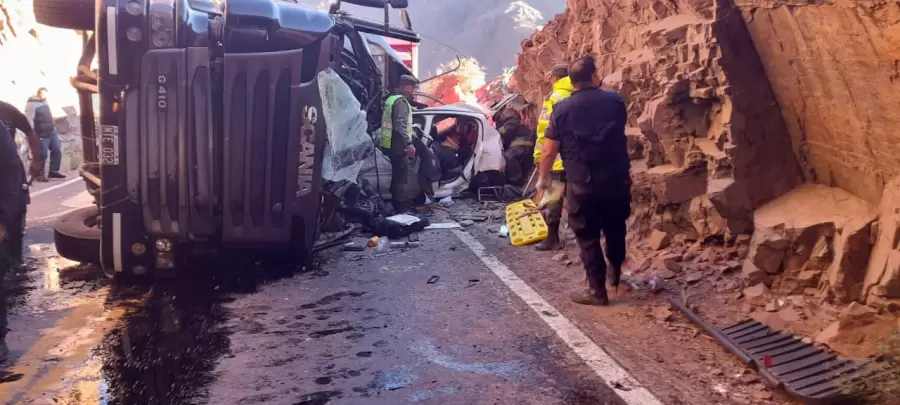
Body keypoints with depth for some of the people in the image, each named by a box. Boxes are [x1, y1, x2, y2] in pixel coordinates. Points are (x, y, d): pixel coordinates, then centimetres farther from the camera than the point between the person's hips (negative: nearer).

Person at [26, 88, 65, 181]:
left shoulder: (45, 102, 15)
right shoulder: (32, 104, -12)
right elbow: (29, 120, -18)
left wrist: (54, 128, 23)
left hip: (52, 132, 8)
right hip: (41, 134, -8)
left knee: (57, 151, 8)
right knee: (42, 155, -5)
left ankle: (53, 171, 17)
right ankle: (40, 174, 6)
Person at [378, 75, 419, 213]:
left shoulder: (392, 99, 18)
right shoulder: (401, 101, -15)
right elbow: (400, 125, -26)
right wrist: (408, 143, -32)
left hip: (391, 144, 11)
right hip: (398, 145, -11)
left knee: (397, 176, 17)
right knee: (401, 177, -9)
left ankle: (398, 206, 26)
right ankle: (402, 208, -8)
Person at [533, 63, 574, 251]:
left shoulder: (554, 98, -9)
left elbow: (545, 129, -11)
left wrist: (539, 154, -3)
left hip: (558, 158, -6)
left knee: (554, 199, 1)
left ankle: (553, 239, 4)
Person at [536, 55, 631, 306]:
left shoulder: (563, 109, -8)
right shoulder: (615, 101, 0)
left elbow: (550, 150, -6)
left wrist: (543, 177, 9)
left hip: (582, 183, -3)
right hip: (616, 178, 3)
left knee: (588, 237, 6)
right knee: (615, 228, 23)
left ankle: (597, 290, 10)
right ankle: (615, 274, 39)